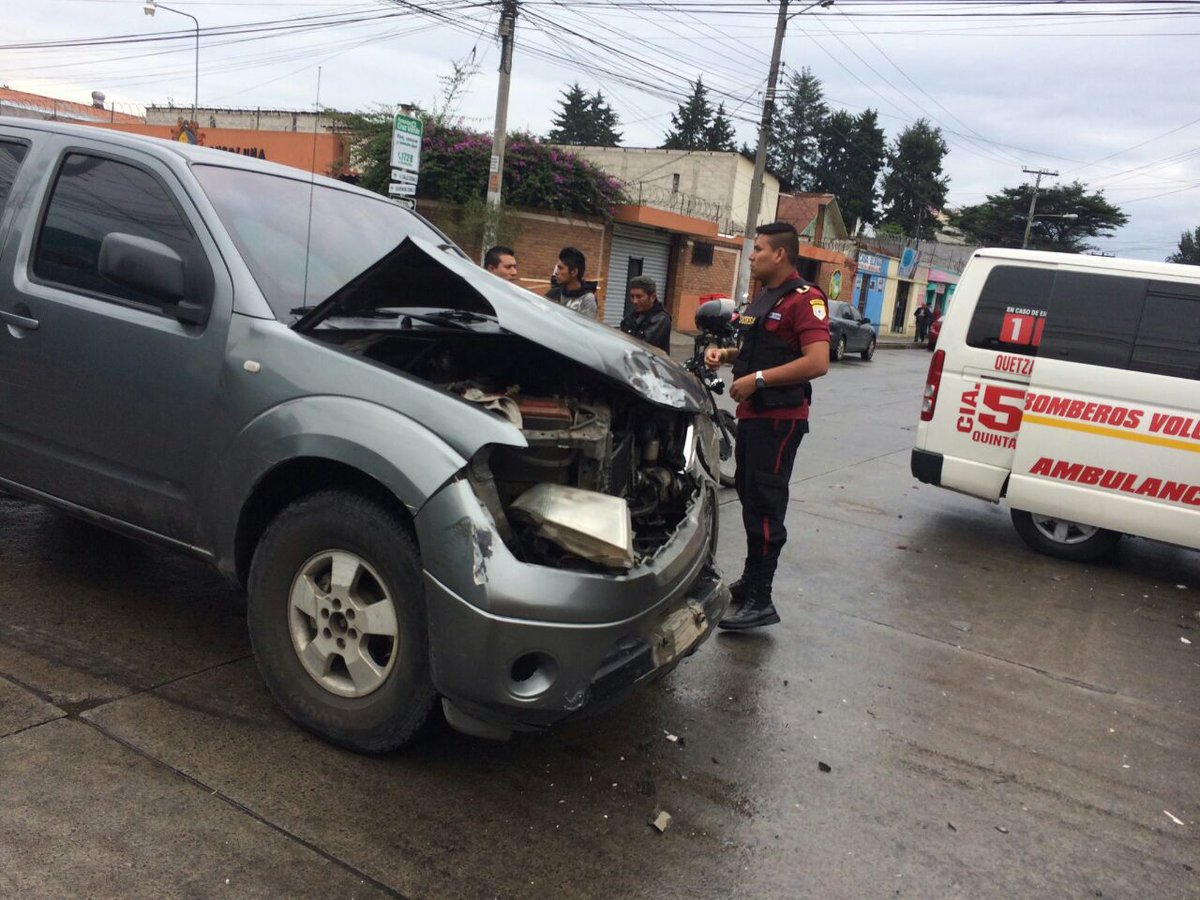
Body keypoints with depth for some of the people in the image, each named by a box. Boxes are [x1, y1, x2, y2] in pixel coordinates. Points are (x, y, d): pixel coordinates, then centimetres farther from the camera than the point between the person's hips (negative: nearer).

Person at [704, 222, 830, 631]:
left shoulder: (805, 299, -13)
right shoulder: (762, 298, 18)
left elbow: (817, 362, -24)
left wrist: (757, 379, -23)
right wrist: (725, 354, 9)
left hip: (780, 417, -10)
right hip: (751, 413, 10)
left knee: (765, 505, -10)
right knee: (750, 498, 17)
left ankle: (760, 602, -6)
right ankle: (750, 581, 31)